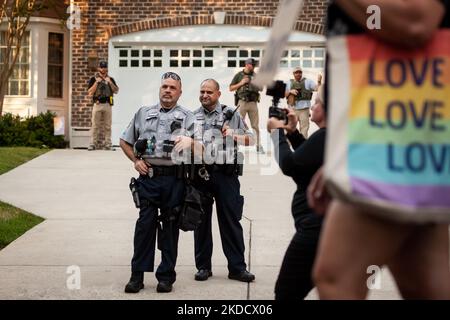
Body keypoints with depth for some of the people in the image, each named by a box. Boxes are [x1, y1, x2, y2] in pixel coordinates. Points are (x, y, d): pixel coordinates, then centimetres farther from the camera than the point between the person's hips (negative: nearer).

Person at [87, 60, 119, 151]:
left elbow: (116, 91, 3)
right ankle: (93, 144, -1)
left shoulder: (110, 79, 12)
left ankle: (108, 144, 5)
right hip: (97, 104, -2)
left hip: (108, 105, 2)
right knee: (95, 125, -3)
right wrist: (96, 82, -10)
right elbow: (90, 92, -3)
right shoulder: (93, 79, 7)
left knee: (108, 126, 3)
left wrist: (110, 82, -9)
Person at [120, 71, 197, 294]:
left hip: (174, 179, -1)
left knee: (170, 226, 5)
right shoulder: (143, 113, 15)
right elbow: (125, 141, 20)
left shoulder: (187, 117, 8)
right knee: (145, 224, -1)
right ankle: (137, 275, 4)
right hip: (148, 177, 1)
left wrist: (190, 142, -23)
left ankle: (166, 276, 13)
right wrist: (136, 160, 6)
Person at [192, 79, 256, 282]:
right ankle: (203, 266, 17)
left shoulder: (231, 114, 8)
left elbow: (250, 140, 5)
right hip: (200, 174, 2)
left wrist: (234, 136, -12)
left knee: (231, 220, 0)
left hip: (225, 174, -2)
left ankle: (237, 267, 5)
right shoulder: (192, 117, 14)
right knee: (201, 221, 8)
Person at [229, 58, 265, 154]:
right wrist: (241, 83, -9)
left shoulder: (256, 76, 12)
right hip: (242, 102, -2)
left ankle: (258, 146, 5)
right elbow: (231, 88, 3)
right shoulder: (239, 75, 4)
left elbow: (260, 88, 15)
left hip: (253, 102, 2)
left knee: (255, 125, 3)